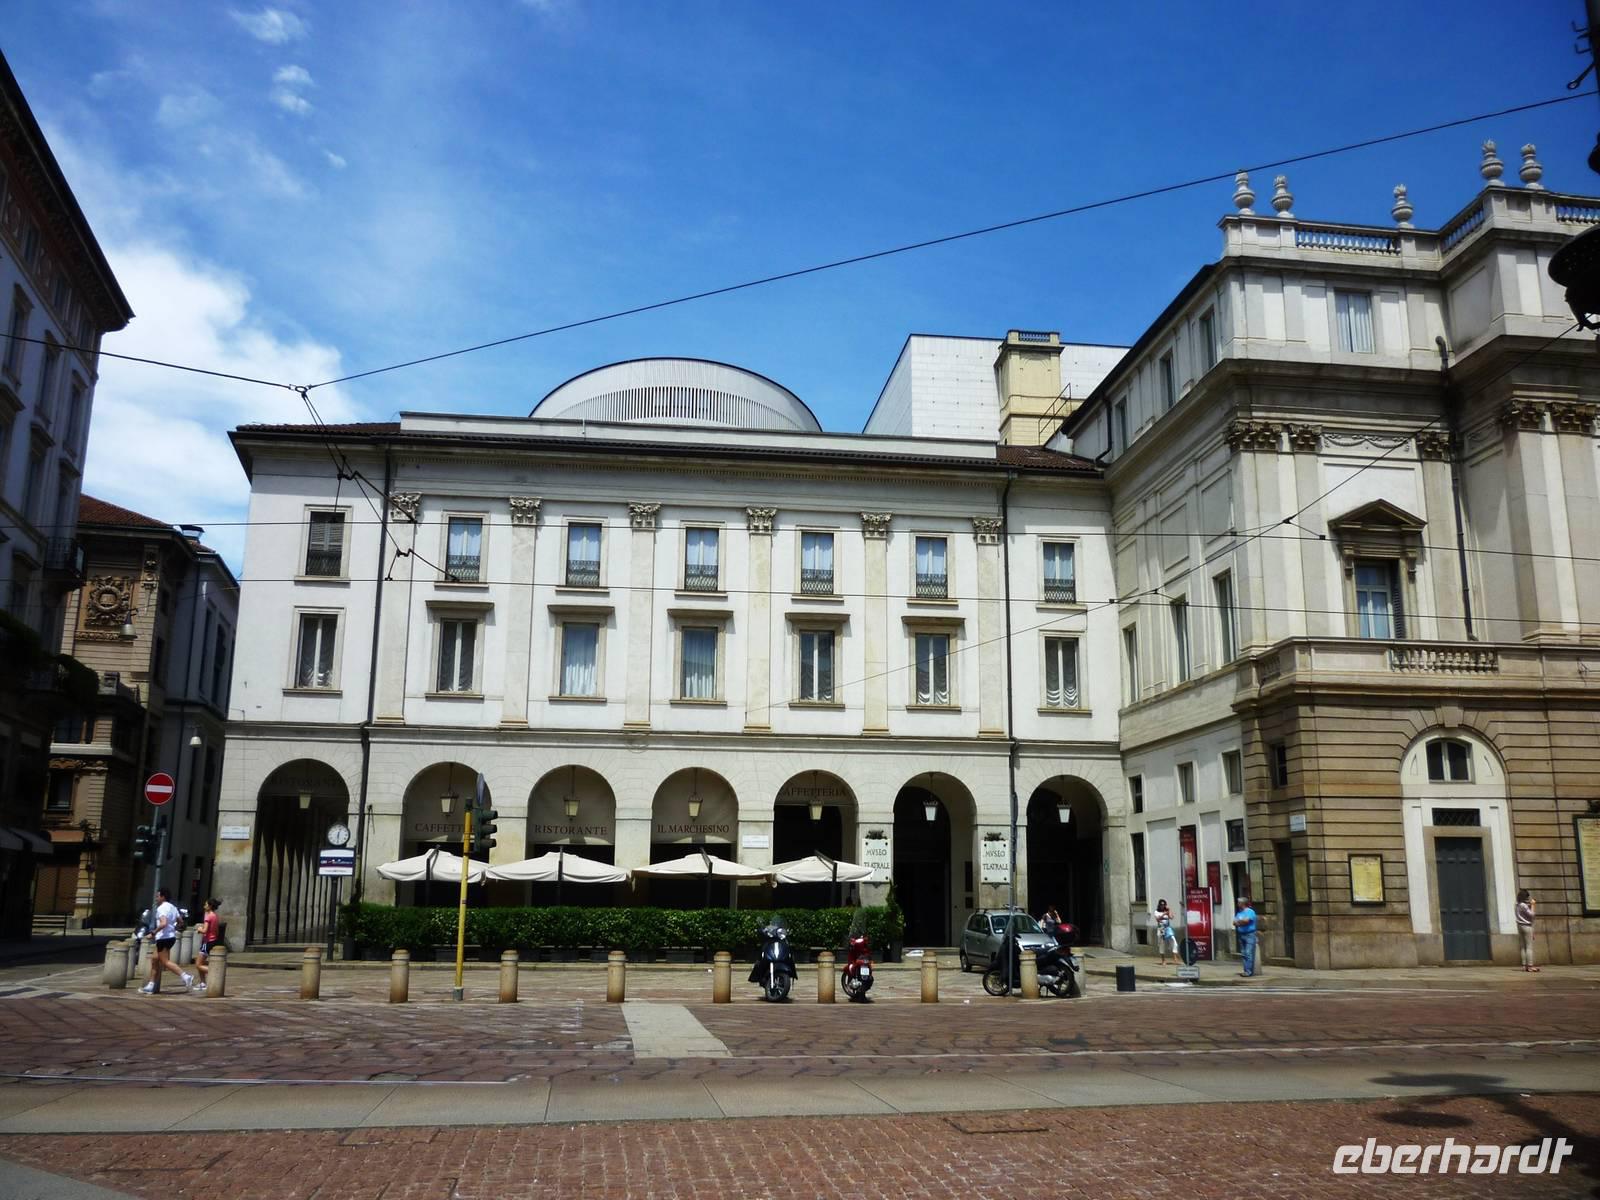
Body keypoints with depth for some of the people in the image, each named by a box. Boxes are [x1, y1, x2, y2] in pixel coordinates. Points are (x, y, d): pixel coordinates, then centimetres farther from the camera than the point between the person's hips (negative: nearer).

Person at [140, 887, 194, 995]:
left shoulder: (162, 908, -15)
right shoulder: (172, 907, 14)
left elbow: (163, 923, -28)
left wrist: (154, 932, -19)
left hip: (164, 937, -10)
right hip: (171, 936, 10)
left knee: (166, 962, -9)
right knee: (155, 960, 15)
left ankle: (186, 977, -21)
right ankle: (150, 987, 19)